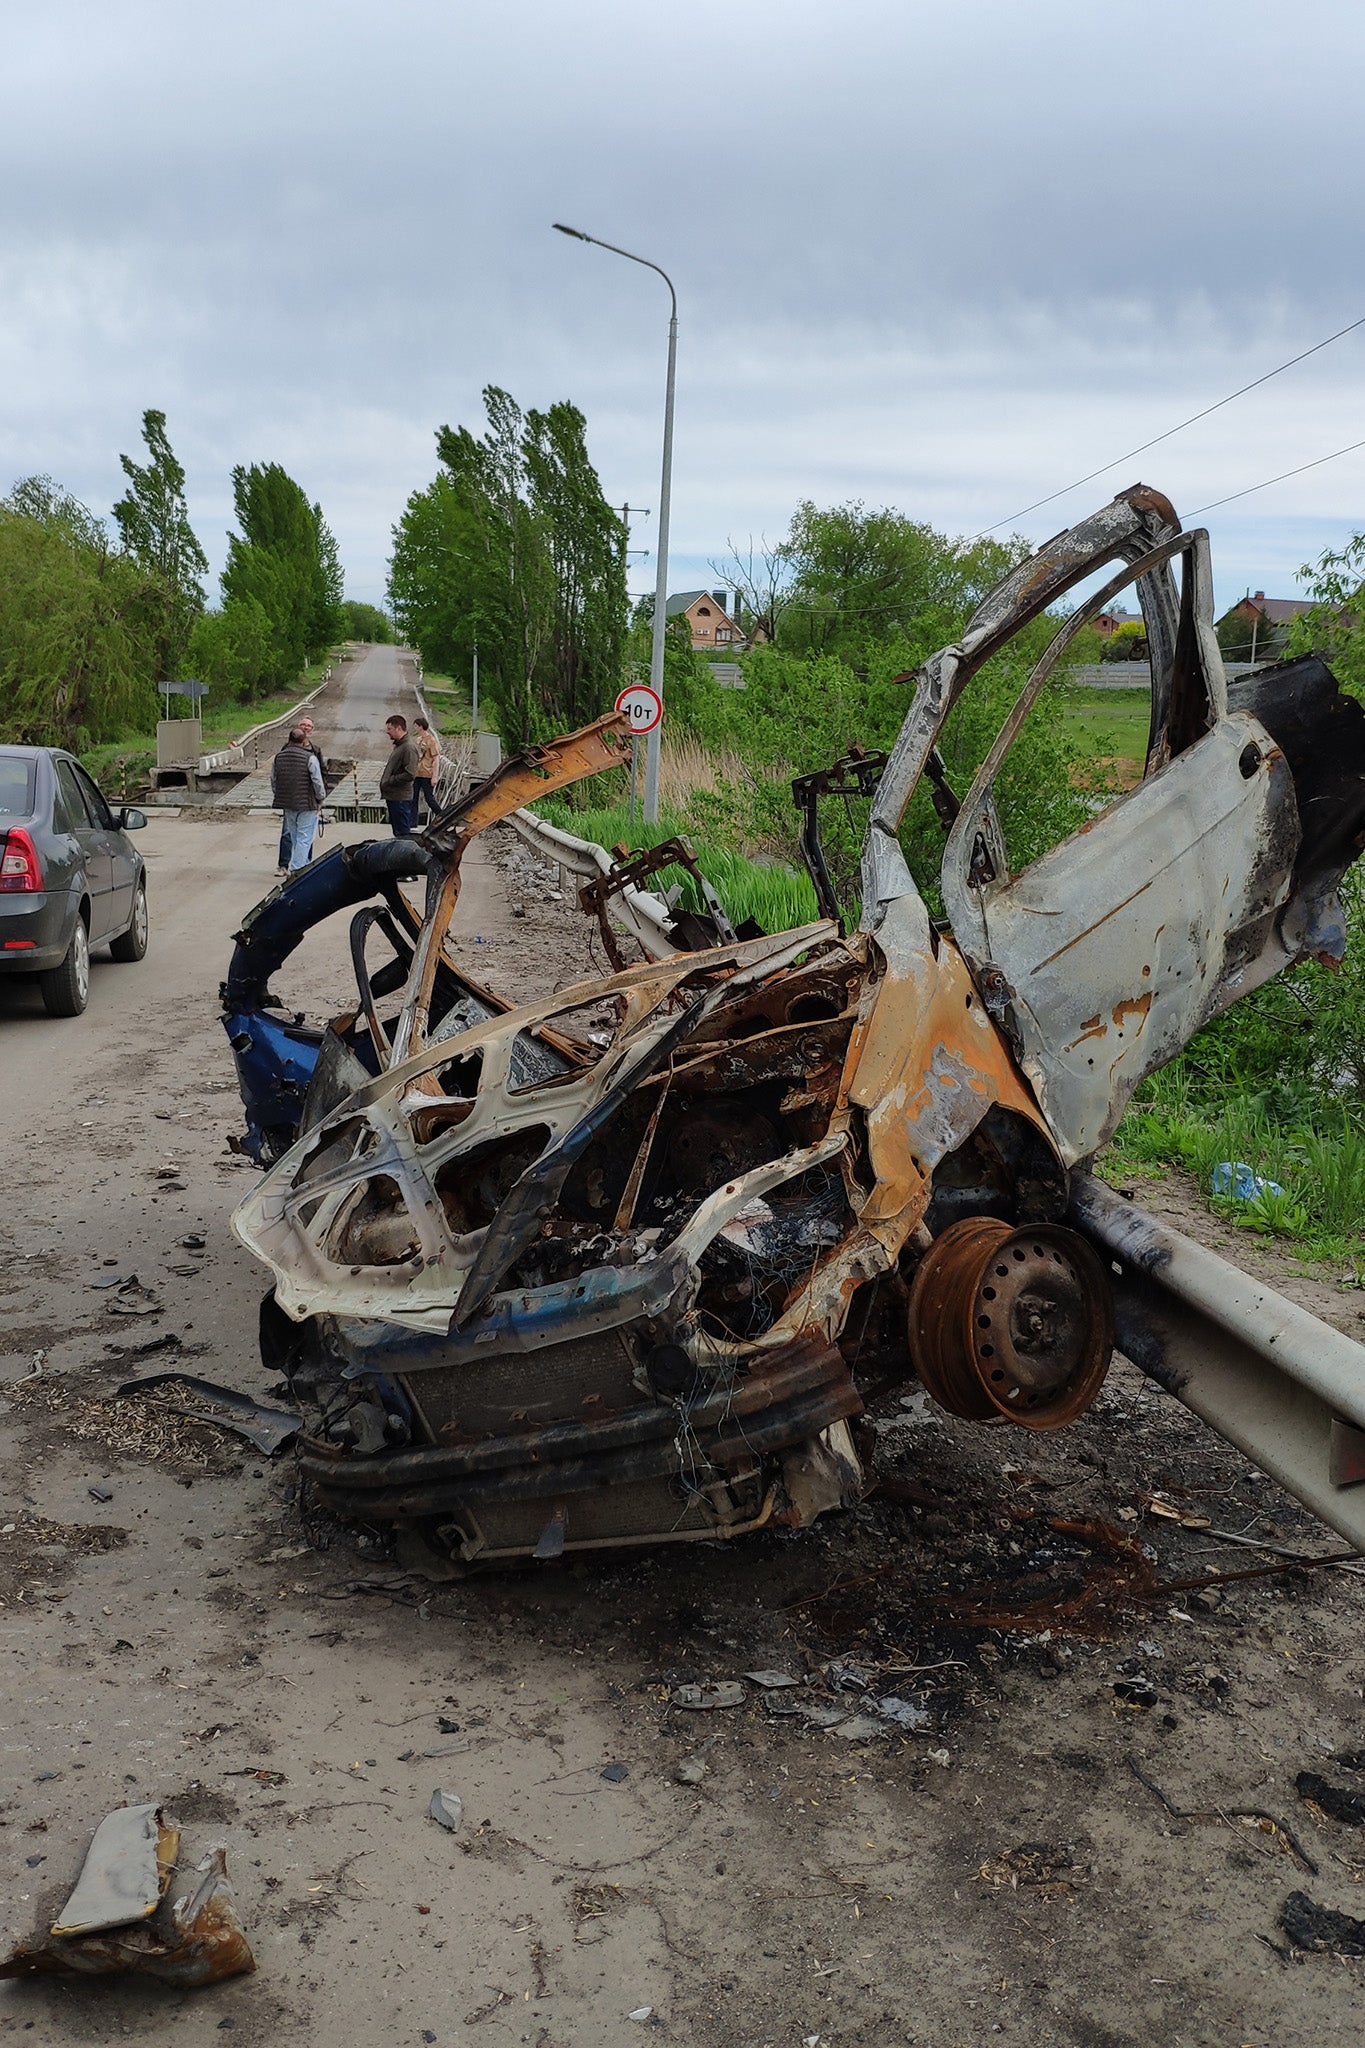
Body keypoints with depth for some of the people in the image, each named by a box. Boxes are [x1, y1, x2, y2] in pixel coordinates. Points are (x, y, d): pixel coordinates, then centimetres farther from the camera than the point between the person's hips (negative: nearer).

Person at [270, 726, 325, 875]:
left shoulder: (278, 757, 4)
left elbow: (273, 781, 12)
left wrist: (279, 798, 22)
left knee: (294, 837, 17)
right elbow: (318, 782, -12)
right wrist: (320, 799, 3)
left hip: (287, 805, 6)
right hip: (307, 804, -6)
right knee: (304, 838, -1)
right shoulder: (310, 758, -13)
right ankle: (296, 868, -7)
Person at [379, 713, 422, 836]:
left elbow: (409, 774, -25)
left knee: (402, 833, -5)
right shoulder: (399, 744, 14)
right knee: (397, 832, 18)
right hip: (392, 795, 11)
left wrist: (389, 781, -17)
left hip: (400, 797, -11)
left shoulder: (409, 747, -18)